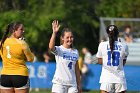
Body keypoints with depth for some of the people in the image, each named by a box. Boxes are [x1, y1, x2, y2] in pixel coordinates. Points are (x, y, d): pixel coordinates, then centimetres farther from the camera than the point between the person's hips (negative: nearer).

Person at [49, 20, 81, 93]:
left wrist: (79, 84, 14)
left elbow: (77, 70, 16)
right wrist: (54, 33, -40)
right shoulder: (59, 50, -4)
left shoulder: (75, 52, 11)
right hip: (59, 83, -4)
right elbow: (51, 47, -29)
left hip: (72, 84, 4)